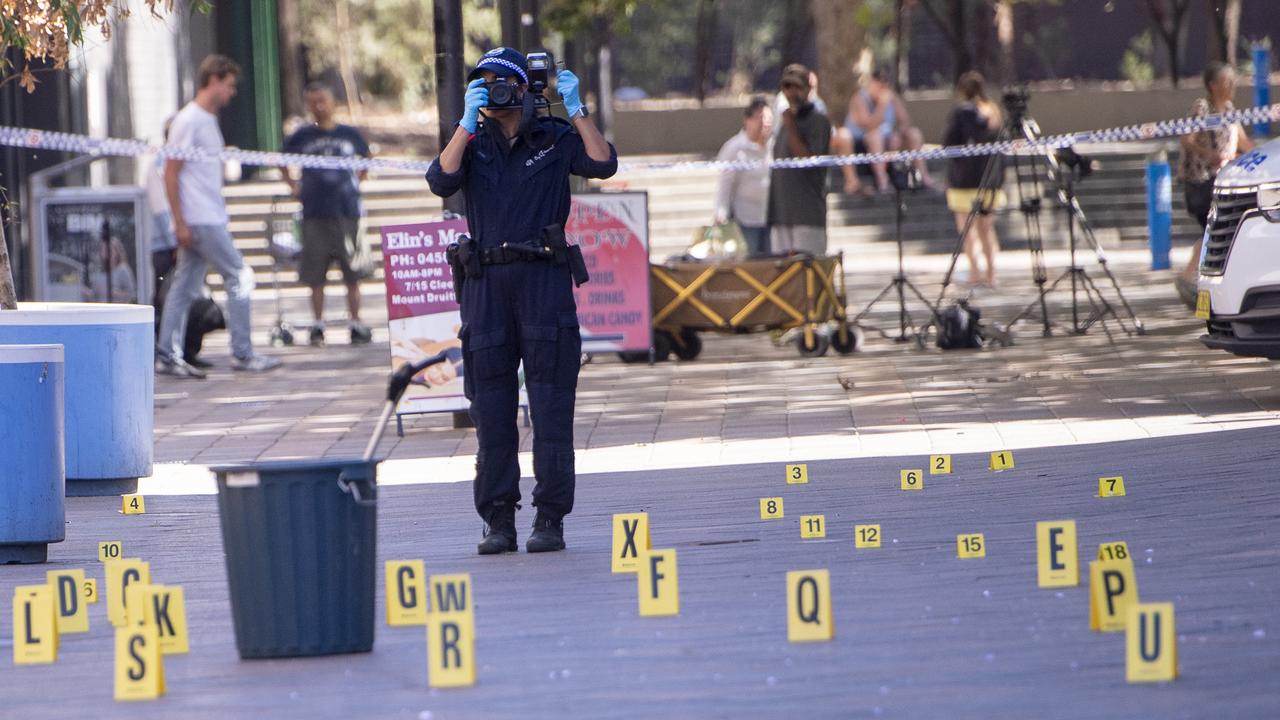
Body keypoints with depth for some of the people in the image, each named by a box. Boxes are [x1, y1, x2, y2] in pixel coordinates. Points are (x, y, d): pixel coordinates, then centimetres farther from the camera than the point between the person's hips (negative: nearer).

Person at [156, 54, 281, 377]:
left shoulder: (208, 119, 17)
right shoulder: (189, 121, -12)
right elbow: (171, 172, -15)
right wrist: (180, 222, -18)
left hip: (211, 218, 9)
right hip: (200, 221, -9)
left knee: (186, 287, 8)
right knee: (239, 277, -7)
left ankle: (167, 355, 9)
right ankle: (242, 353, -3)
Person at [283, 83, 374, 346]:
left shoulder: (349, 135, 5)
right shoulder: (302, 136, 3)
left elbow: (367, 157, 23)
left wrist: (357, 181, 12)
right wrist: (293, 186, 8)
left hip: (347, 212, 0)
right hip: (314, 213, 0)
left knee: (353, 271, 2)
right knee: (315, 275, 0)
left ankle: (356, 324, 8)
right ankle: (318, 325, 8)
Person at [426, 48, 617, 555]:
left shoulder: (555, 139, 6)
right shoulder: (471, 143, 10)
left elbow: (603, 165, -9)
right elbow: (441, 182, -9)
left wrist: (576, 110, -12)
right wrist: (467, 120, -15)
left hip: (544, 282, -2)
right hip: (486, 285, 2)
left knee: (551, 407, -4)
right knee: (491, 410, 2)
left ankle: (550, 519, -2)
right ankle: (498, 521, 7)